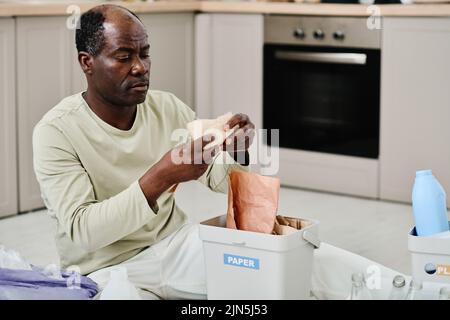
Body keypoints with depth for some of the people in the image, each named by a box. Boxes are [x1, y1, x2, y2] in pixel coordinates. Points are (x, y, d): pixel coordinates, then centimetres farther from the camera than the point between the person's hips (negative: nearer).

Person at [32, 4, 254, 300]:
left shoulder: (168, 107, 0)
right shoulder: (55, 132, -16)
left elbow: (219, 180, 7)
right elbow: (81, 231, -24)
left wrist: (237, 154, -18)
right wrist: (161, 178, -35)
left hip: (175, 243, 4)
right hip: (106, 269, -4)